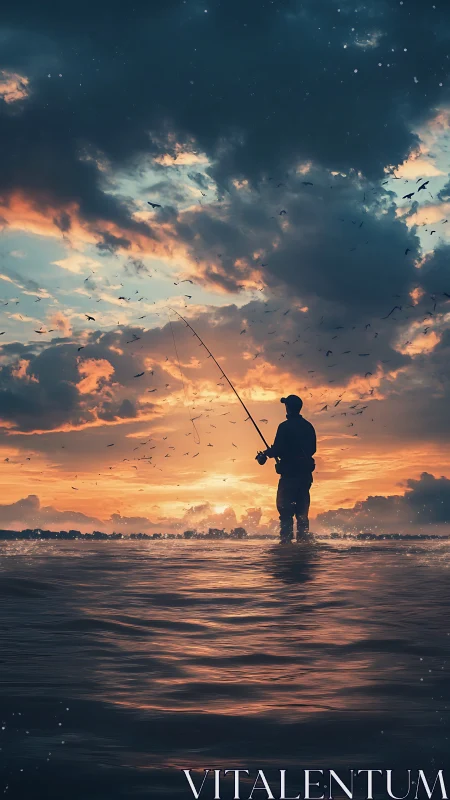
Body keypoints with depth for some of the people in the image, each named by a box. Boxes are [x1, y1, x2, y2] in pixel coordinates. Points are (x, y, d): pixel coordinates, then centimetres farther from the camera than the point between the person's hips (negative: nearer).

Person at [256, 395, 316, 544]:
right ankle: (303, 539, 9)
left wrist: (265, 454, 4)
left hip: (289, 473, -6)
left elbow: (277, 450, -15)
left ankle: (286, 539, -9)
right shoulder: (308, 426, 10)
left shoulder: (285, 427, -11)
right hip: (305, 473, 7)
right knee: (302, 509, 11)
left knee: (285, 509, -3)